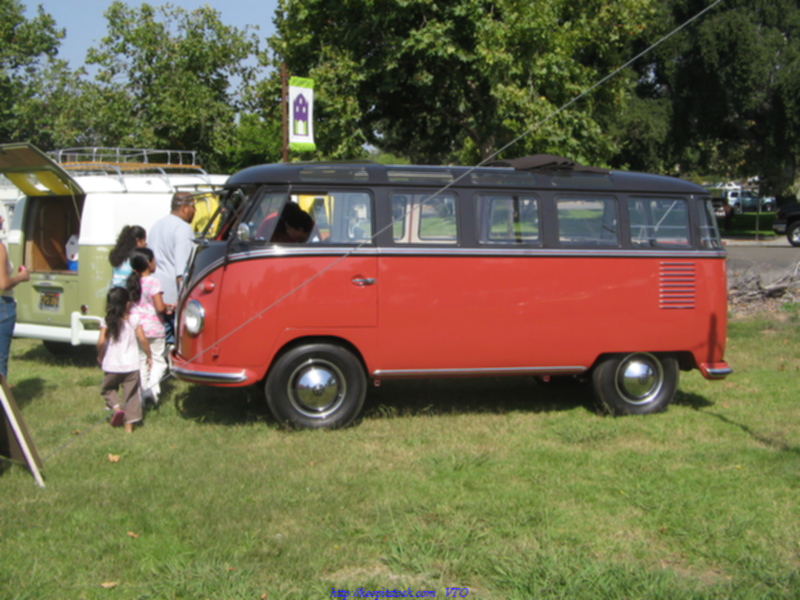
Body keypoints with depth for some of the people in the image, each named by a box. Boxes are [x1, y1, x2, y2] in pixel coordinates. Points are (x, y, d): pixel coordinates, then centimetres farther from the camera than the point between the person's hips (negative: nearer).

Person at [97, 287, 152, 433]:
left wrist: (100, 356, 5)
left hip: (111, 366, 0)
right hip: (131, 366, 0)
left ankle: (116, 407, -2)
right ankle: (129, 424, 9)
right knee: (131, 394, 9)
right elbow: (143, 340, -7)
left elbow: (101, 342, -14)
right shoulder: (134, 320, -5)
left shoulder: (106, 322, -6)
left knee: (107, 388, 23)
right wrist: (149, 356, 7)